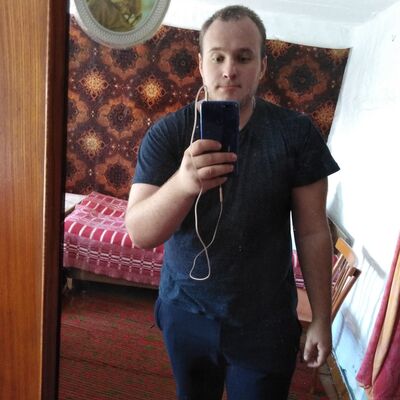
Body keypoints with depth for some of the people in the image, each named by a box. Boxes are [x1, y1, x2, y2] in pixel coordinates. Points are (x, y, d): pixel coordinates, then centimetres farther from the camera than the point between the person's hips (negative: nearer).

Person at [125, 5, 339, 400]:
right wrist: (183, 183, -40)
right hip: (185, 312, 2)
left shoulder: (296, 133, -12)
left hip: (265, 323, -1)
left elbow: (312, 232, -6)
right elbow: (139, 233, -20)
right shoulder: (166, 133, -12)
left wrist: (321, 319, -2)